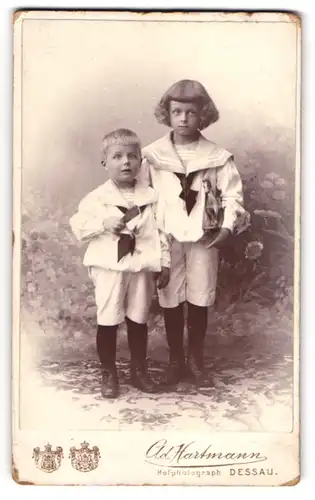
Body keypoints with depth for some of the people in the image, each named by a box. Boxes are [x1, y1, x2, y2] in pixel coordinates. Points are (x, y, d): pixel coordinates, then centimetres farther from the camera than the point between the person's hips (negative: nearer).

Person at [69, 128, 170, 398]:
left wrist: (164, 263, 0)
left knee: (138, 320, 13)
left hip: (142, 267, 2)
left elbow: (161, 231, 4)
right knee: (107, 321, 5)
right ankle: (109, 374, 21)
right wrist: (103, 223, -18)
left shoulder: (150, 197, 2)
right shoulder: (97, 198, -4)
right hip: (109, 267, -2)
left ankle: (139, 370, 29)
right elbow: (78, 225, -4)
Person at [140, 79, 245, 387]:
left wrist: (227, 227, -12)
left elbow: (232, 193, -1)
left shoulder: (217, 156, -2)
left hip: (204, 237, 0)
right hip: (166, 237, 0)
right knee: (170, 299, 7)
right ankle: (175, 359, 23)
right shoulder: (153, 154, -2)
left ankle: (196, 359, 25)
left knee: (199, 299, 8)